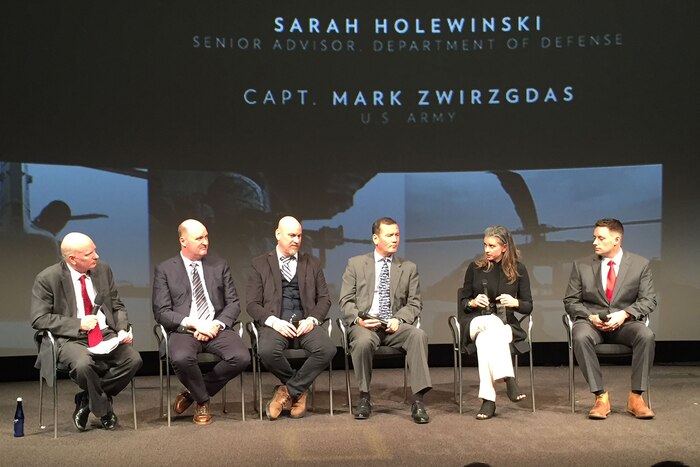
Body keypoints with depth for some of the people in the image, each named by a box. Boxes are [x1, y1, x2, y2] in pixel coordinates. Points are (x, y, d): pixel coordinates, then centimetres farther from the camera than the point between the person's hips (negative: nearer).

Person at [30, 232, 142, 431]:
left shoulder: (103, 270, 8)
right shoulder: (47, 278, -5)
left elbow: (117, 306, 15)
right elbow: (39, 319, -8)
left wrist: (122, 330, -5)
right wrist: (78, 324, -17)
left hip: (106, 335, 4)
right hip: (70, 339, -4)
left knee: (134, 359, -22)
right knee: (83, 364, -36)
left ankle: (87, 400, -1)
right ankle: (104, 408, -5)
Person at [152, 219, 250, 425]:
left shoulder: (220, 265, 13)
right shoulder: (165, 269, 5)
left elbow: (233, 304, 9)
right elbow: (161, 312, -2)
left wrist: (216, 324, -10)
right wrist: (194, 324, -15)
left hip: (217, 329, 3)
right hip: (183, 330, -2)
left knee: (241, 357, -26)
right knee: (181, 359, -36)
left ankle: (192, 392, 0)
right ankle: (202, 400, -2)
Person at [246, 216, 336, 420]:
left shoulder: (313, 263, 17)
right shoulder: (259, 264, 10)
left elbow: (324, 299, 13)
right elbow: (253, 304, 3)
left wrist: (312, 319, -7)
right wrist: (274, 321, -15)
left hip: (305, 323, 2)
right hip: (275, 324, -2)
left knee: (327, 349, -30)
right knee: (267, 351, -35)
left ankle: (288, 391, -9)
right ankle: (299, 390, -5)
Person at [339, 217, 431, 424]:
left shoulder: (409, 268, 15)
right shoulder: (356, 264, 11)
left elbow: (415, 304, 10)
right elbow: (346, 301, 7)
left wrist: (399, 319, -11)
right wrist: (358, 319, -14)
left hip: (394, 326, 2)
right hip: (364, 325, -1)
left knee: (419, 335, -30)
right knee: (363, 341, -36)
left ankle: (418, 401, -28)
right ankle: (364, 397, -14)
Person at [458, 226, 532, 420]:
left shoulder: (518, 270, 6)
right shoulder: (475, 267, 6)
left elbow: (528, 307, 8)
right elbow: (463, 302, 12)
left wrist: (515, 303, -15)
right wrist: (472, 303, -11)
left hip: (506, 325, 0)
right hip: (475, 322, 0)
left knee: (485, 339, -37)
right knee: (493, 322, -38)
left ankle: (488, 400, -40)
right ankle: (509, 379, -46)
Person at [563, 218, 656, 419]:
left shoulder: (640, 264, 5)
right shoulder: (581, 266, 5)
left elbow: (648, 300, 2)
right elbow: (570, 301, 6)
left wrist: (624, 314, -17)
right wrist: (590, 316, -14)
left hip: (625, 321, 0)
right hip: (591, 320, 0)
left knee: (646, 335, -33)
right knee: (580, 337, -35)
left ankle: (636, 397, -20)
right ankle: (601, 397, -26)